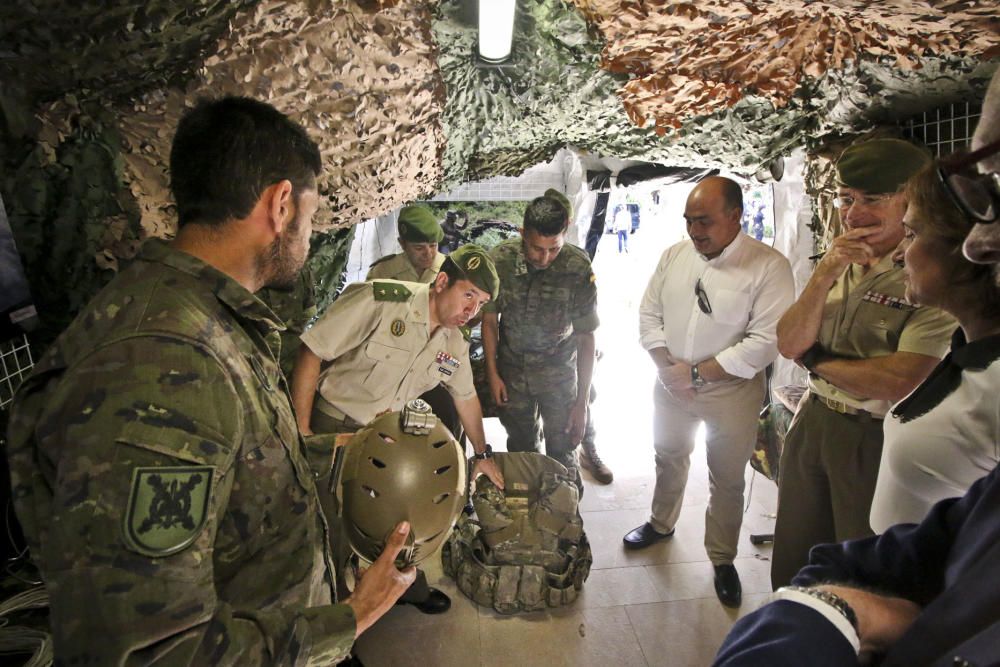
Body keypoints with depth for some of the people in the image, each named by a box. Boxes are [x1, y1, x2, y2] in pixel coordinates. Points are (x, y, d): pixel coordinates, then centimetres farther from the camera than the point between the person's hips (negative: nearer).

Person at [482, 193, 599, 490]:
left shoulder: (578, 268, -22)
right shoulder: (500, 260, -17)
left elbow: (585, 338, -15)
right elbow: (490, 320, -3)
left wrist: (581, 403, -14)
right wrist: (492, 374, -1)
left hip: (558, 370, -1)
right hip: (512, 368, 2)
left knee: (562, 453, 5)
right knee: (520, 446, 17)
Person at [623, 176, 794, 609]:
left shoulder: (768, 266, -16)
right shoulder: (674, 255, -1)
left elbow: (765, 341, -21)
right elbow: (649, 314, 3)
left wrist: (697, 373, -21)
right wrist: (666, 367, -11)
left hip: (731, 392, -4)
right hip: (671, 385, 4)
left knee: (727, 480, 12)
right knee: (669, 459, 23)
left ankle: (723, 560, 34)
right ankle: (661, 524, 48)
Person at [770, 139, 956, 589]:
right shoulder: (839, 263, 4)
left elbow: (899, 383, -25)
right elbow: (788, 345, -3)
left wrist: (815, 360, -10)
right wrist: (824, 276, -17)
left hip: (875, 441, -6)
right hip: (811, 423, 6)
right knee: (793, 561, 23)